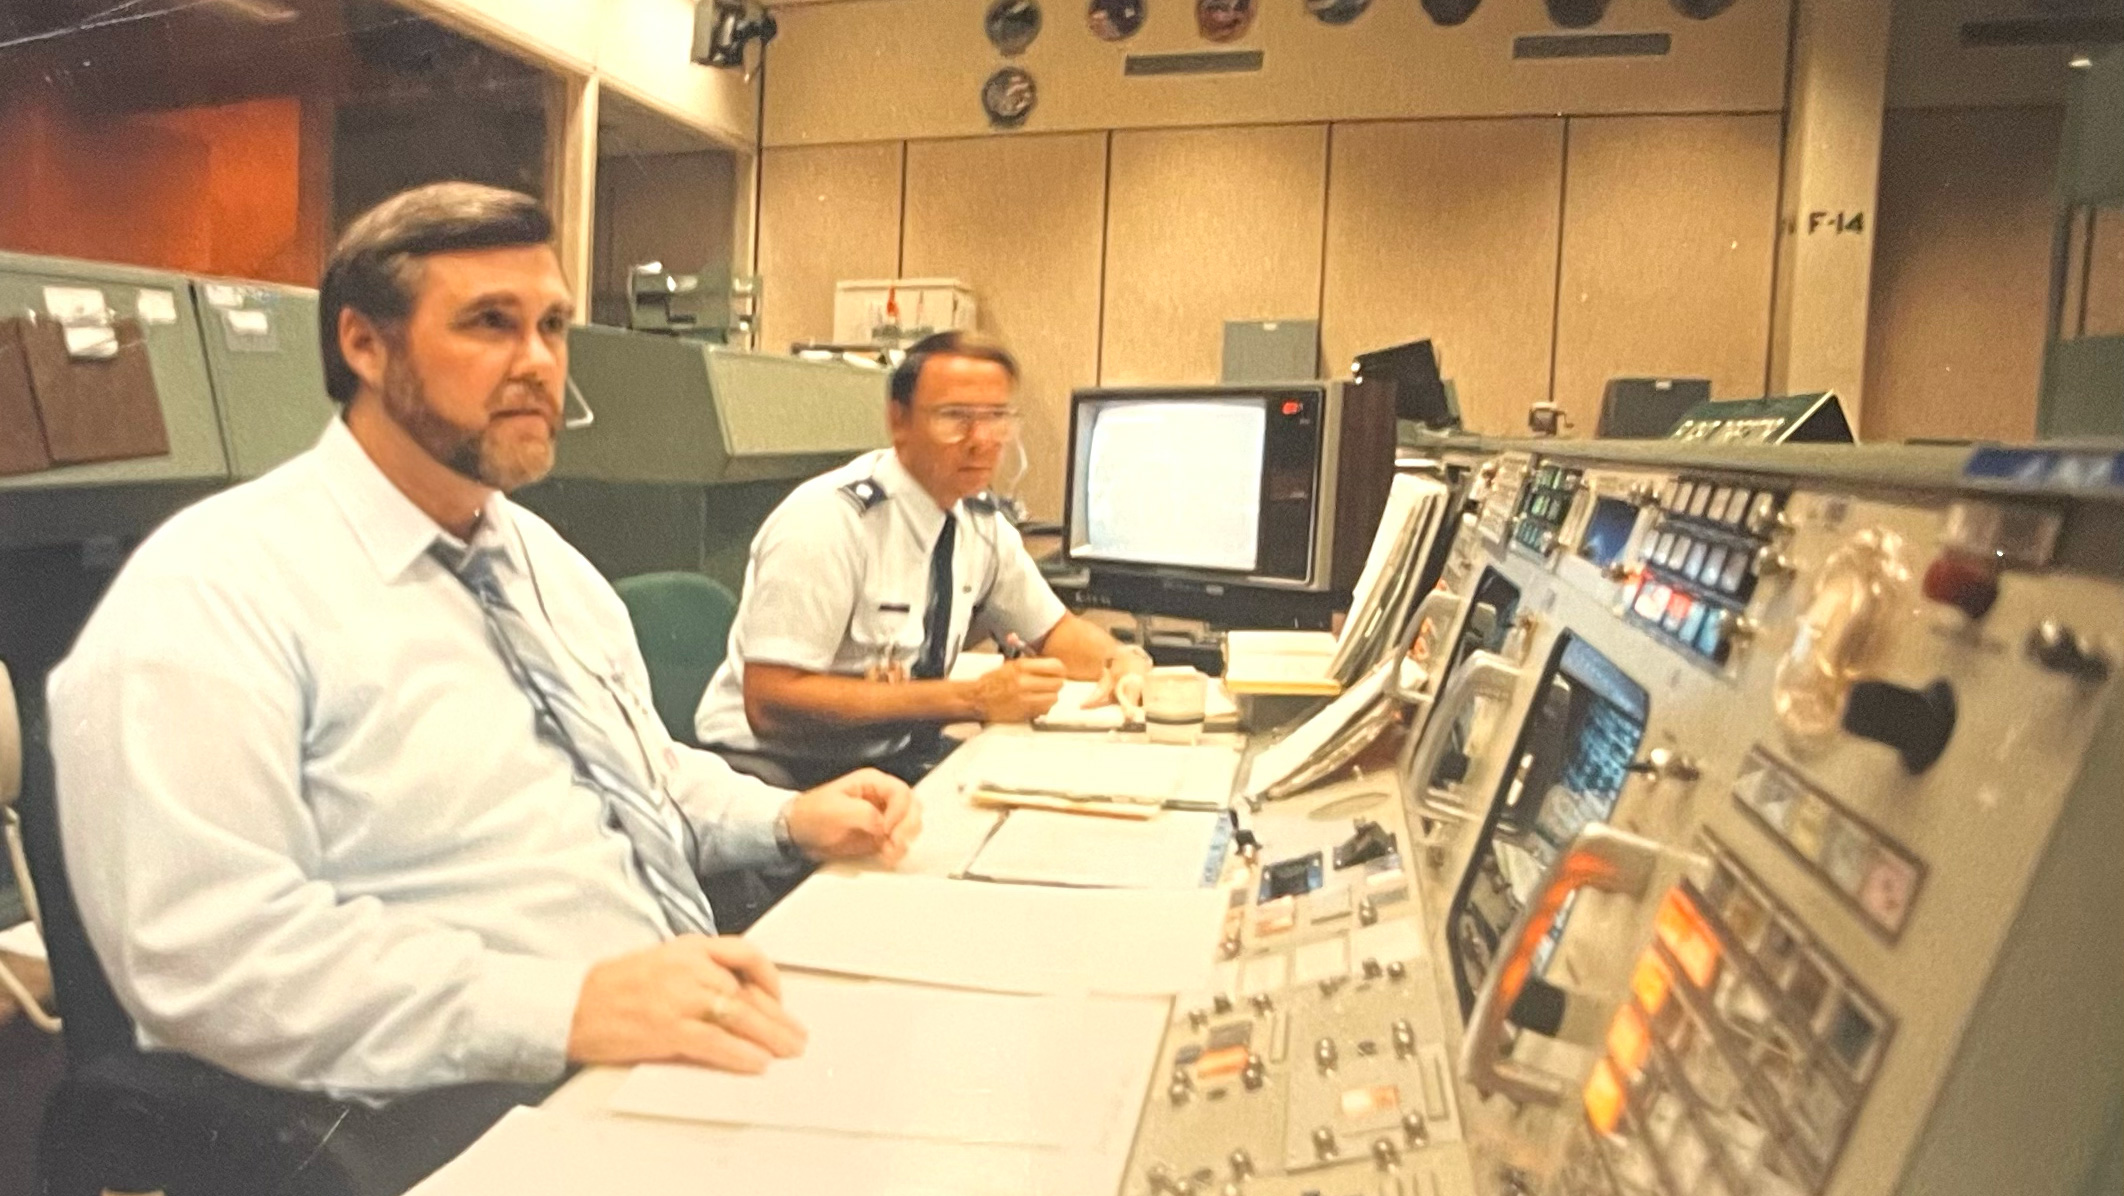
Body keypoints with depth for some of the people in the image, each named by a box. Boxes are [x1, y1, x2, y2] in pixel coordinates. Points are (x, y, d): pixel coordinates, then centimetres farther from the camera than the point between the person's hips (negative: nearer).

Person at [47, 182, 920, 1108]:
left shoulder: (546, 559, 15)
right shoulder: (213, 592, -10)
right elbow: (204, 951, -19)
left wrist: (788, 819, 6)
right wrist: (567, 1006, -27)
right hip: (484, 1115, -8)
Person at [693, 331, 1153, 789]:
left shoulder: (980, 521, 1)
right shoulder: (827, 521, -21)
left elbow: (1054, 631, 16)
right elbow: (770, 702, -27)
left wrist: (1122, 661, -9)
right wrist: (971, 698, -28)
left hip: (900, 761, 7)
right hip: (787, 779, -7)